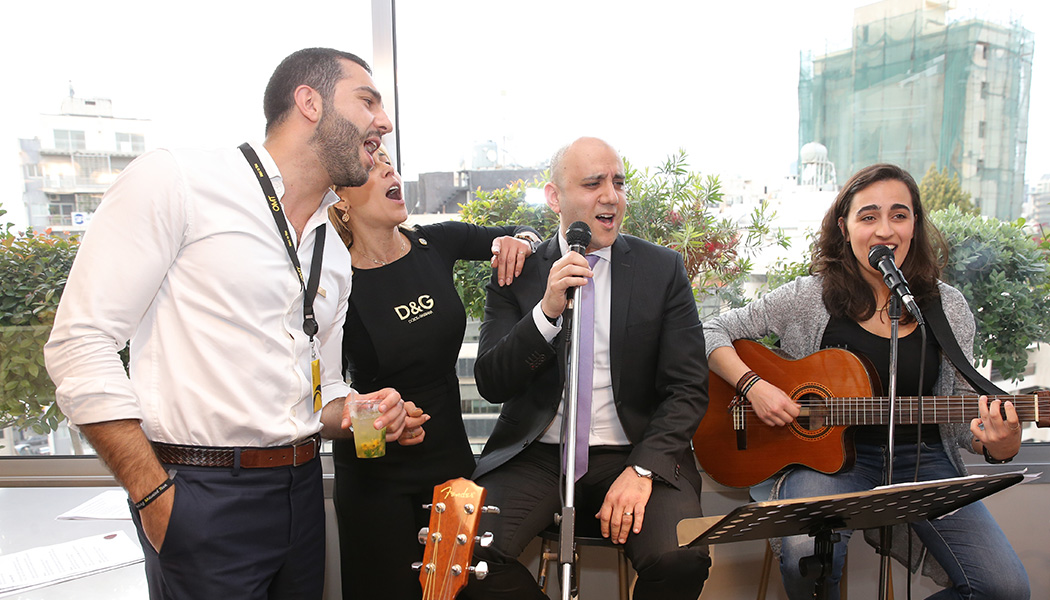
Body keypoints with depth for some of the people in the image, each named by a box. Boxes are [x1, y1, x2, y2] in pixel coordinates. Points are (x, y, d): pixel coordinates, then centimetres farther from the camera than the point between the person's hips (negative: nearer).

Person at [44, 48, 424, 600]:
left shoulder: (335, 253, 12)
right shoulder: (175, 179, -9)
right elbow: (79, 342, -12)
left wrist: (351, 414, -5)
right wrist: (154, 495, -15)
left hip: (301, 489, 7)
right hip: (203, 497, -6)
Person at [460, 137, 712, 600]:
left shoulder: (663, 269, 4)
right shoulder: (517, 272, 4)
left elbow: (688, 388, 1)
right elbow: (491, 384, -3)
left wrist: (643, 468, -14)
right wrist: (547, 311, -19)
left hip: (633, 453, 0)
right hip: (537, 455, 1)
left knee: (682, 558, -27)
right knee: (468, 551, -23)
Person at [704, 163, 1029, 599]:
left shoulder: (948, 307, 4)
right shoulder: (808, 298, -4)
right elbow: (711, 333, -2)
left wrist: (1000, 444, -13)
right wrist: (754, 386, -17)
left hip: (924, 460, 3)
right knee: (806, 556, -31)